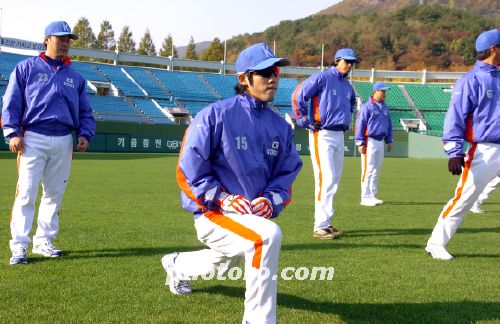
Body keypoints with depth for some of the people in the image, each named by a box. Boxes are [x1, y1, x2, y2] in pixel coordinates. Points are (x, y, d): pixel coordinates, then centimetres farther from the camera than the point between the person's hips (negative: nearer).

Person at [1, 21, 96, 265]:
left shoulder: (75, 77, 17)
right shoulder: (26, 68, 5)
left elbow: (85, 111, 18)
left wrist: (85, 134, 1)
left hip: (63, 142, 5)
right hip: (33, 139, -4)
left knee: (55, 194, 7)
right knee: (26, 192, -9)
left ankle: (44, 242, 17)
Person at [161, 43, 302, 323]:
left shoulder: (281, 127, 2)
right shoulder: (216, 115, -15)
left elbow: (287, 173, 8)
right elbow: (189, 170, -14)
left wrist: (271, 200, -12)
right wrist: (221, 198, -24)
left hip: (251, 214, 7)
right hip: (212, 213, -7)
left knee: (223, 263, 31)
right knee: (268, 236, -34)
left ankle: (177, 265, 65)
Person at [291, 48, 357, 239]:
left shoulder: (347, 86, 15)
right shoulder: (322, 78, -9)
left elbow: (351, 103, 36)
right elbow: (297, 96, -12)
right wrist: (305, 121, -13)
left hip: (339, 135, 8)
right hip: (322, 135, -8)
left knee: (334, 180, 10)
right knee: (326, 179, -13)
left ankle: (326, 223, 19)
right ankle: (320, 227, -9)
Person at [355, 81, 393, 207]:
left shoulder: (384, 107, 13)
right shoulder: (367, 107, -10)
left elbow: (389, 125, 20)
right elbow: (360, 125, -12)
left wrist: (389, 140, 16)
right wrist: (360, 143, -16)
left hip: (380, 142, 8)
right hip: (370, 141, -8)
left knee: (376, 171, 12)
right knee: (368, 170, -7)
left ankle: (372, 196, 20)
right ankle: (365, 197, -3)